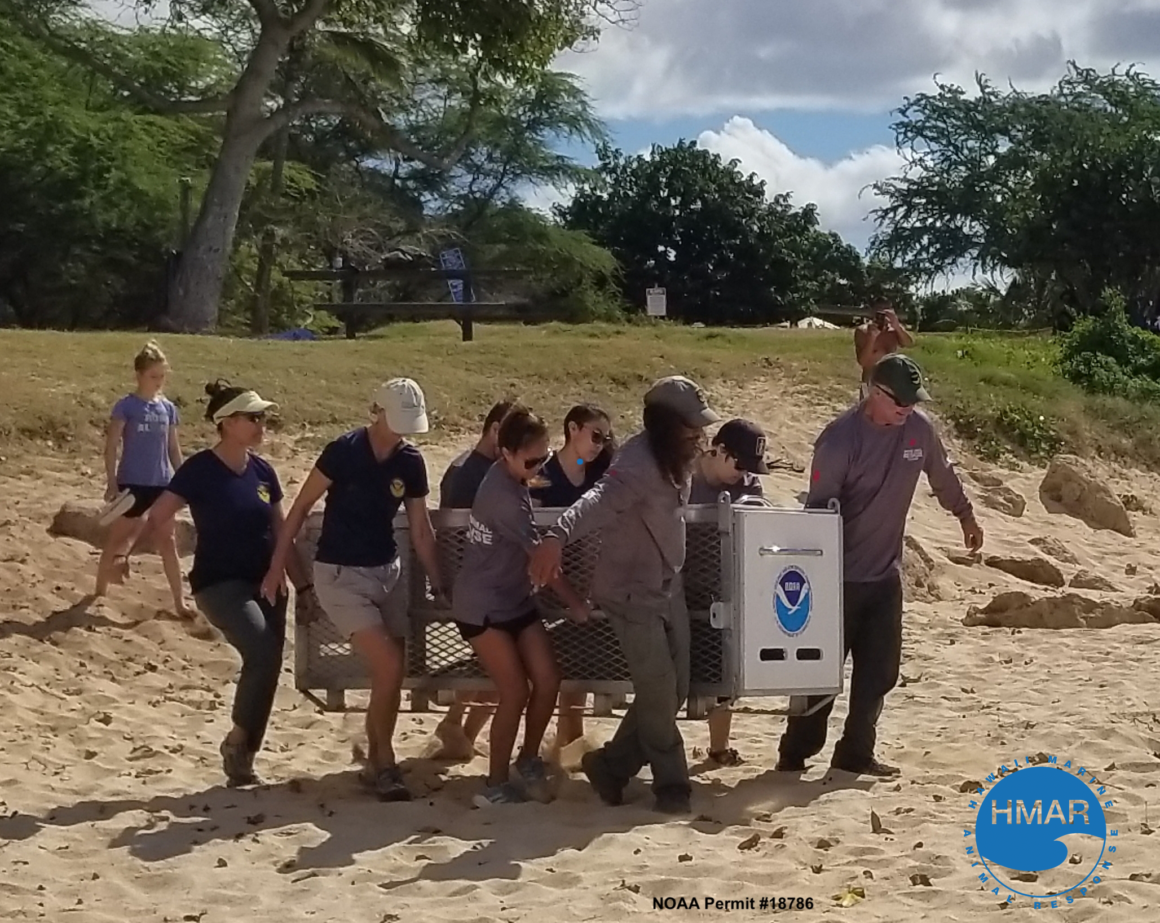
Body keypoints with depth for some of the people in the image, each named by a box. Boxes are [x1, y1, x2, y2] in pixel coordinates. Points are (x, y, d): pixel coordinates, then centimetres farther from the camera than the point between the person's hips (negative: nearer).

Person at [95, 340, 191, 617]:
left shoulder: (168, 408, 6)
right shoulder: (126, 406, -8)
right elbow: (111, 447, -9)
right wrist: (111, 483, -15)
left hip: (162, 484, 4)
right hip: (132, 484, -4)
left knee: (168, 542, 6)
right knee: (117, 539, 6)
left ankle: (180, 601, 9)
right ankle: (99, 594, 19)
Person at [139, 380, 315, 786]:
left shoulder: (263, 471, 7)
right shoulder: (199, 470, -10)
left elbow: (280, 535, 13)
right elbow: (157, 519, -11)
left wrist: (302, 585, 12)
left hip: (264, 583, 6)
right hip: (219, 583, -6)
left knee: (267, 669, 3)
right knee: (263, 653, -25)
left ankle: (243, 760, 19)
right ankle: (236, 741, -3)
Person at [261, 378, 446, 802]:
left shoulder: (411, 463, -2)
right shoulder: (343, 451, -17)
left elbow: (420, 530, 7)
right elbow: (301, 507, -9)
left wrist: (438, 585, 7)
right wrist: (277, 566, -9)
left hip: (386, 572, 6)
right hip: (339, 575, -6)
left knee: (392, 674, 5)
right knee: (388, 665, -15)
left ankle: (375, 762, 21)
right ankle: (385, 763, 0)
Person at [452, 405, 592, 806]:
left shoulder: (513, 481, 3)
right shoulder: (504, 496, -25)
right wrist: (576, 603, -9)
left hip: (515, 600, 8)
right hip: (483, 607, -8)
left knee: (548, 681, 2)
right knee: (516, 692, -10)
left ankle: (528, 760, 22)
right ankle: (495, 787, 3)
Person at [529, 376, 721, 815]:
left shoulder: (679, 456, 0)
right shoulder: (638, 463, -27)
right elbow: (597, 501, -46)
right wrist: (558, 535, -61)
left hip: (669, 588, 9)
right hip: (632, 593, -9)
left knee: (674, 691, 11)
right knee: (658, 692, -3)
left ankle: (612, 765, 24)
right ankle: (671, 782, 17)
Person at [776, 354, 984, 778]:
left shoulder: (919, 428, -2)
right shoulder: (841, 438, -18)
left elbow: (942, 474, 18)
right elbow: (819, 508, -18)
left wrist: (966, 516, 31)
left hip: (886, 573, 6)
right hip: (839, 576, -5)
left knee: (879, 670, 7)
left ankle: (856, 753, 18)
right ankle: (794, 755, 13)